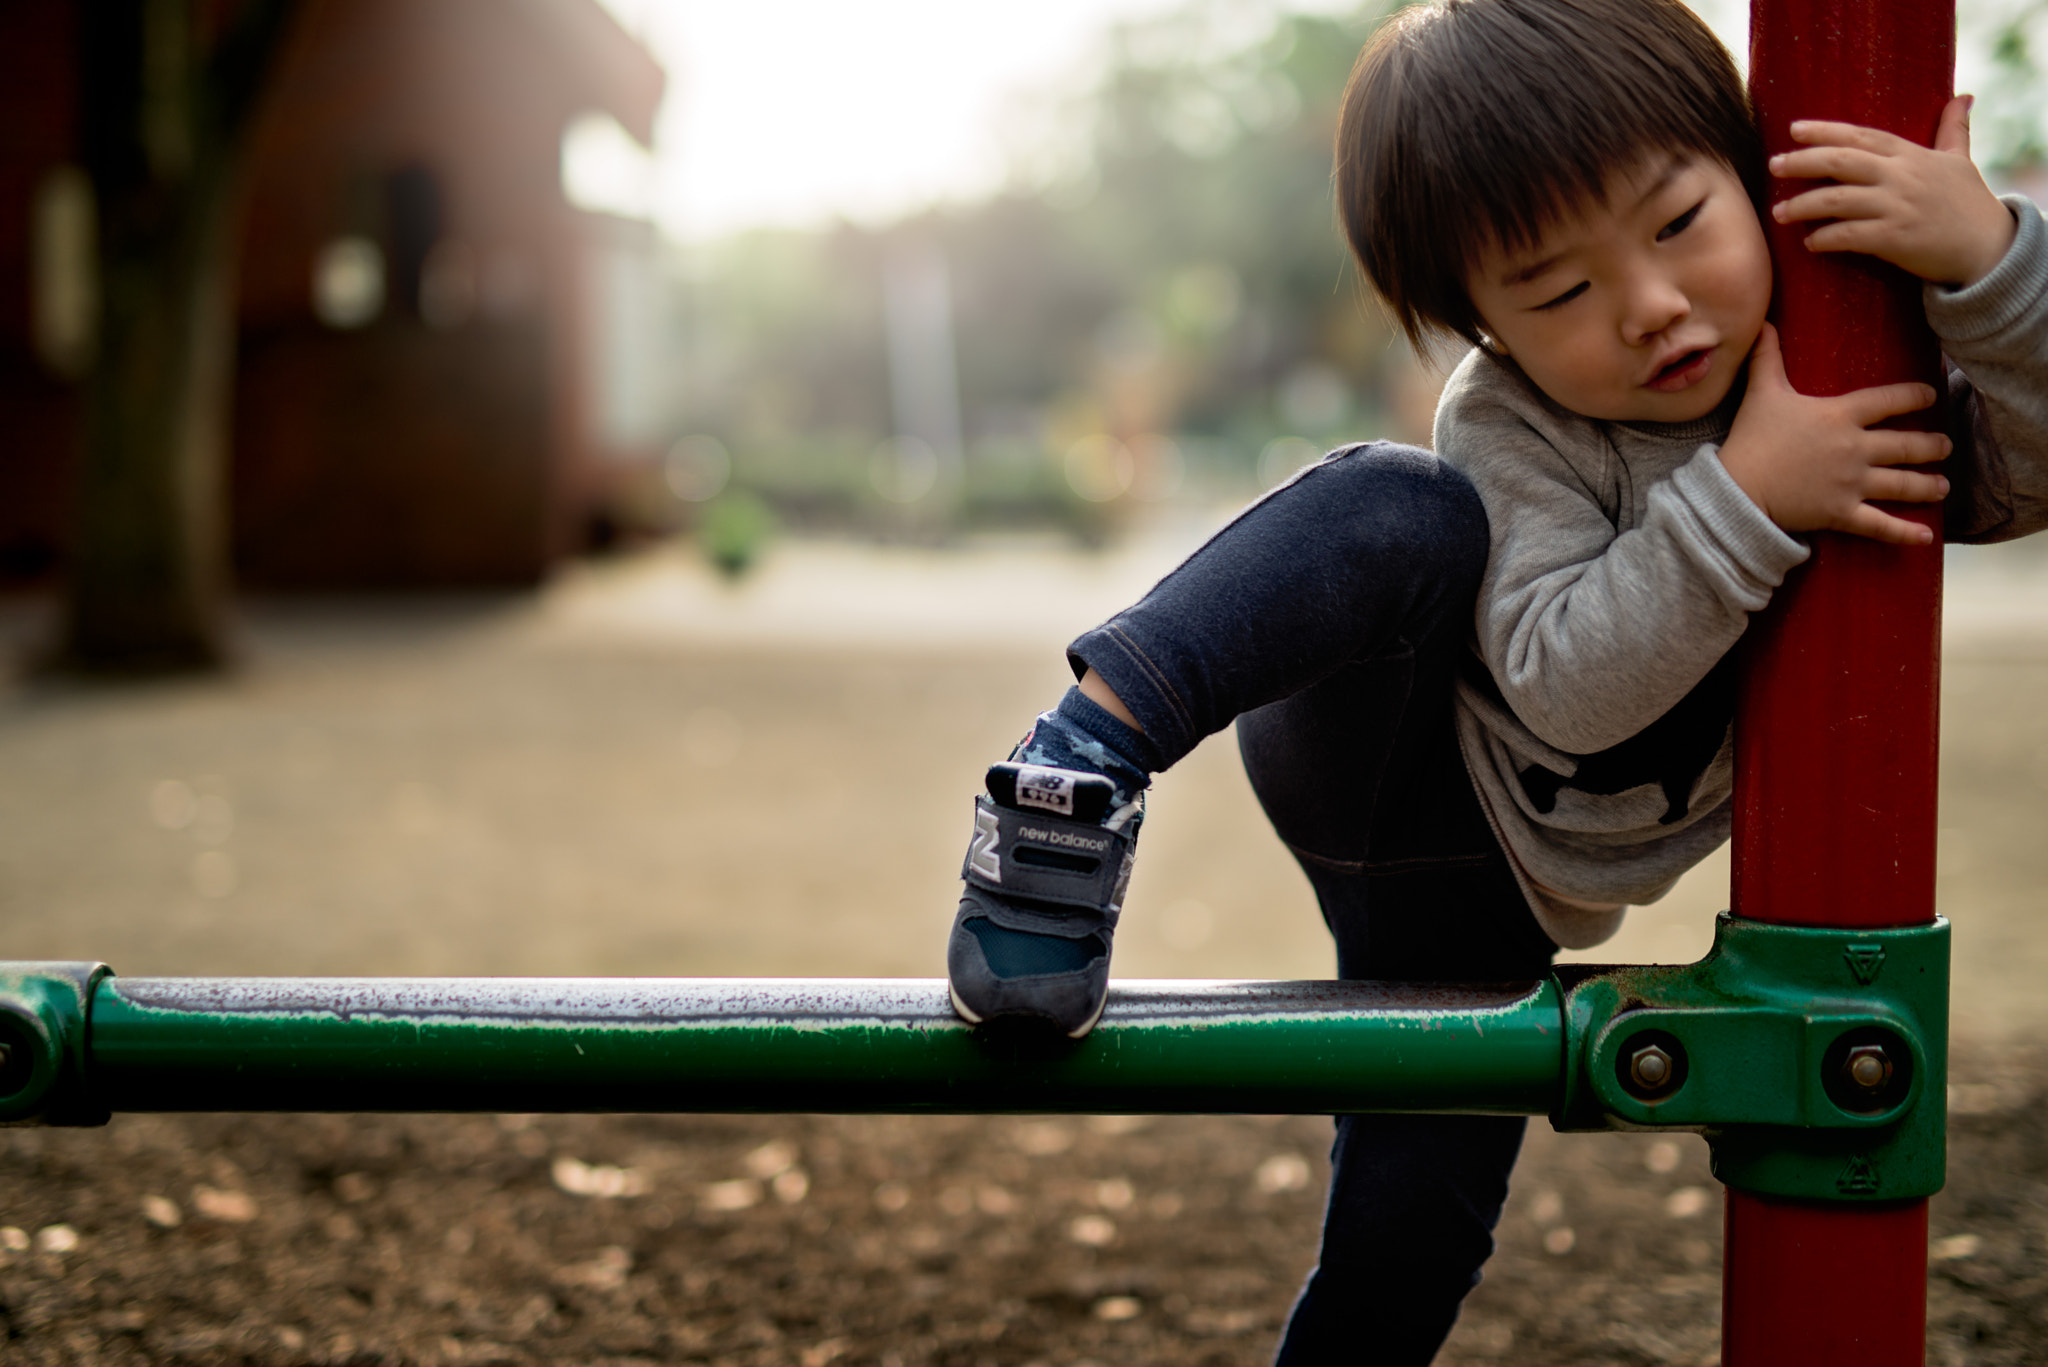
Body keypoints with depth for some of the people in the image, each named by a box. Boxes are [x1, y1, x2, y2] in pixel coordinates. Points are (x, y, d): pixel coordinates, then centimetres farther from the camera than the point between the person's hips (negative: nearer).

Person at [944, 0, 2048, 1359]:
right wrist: (1746, 498, -40)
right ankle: (1086, 757, -38)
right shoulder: (1513, 432, -23)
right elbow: (1566, 687, -32)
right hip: (1375, 770, -4)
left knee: (1406, 1258, 4)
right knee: (1409, 516, -37)